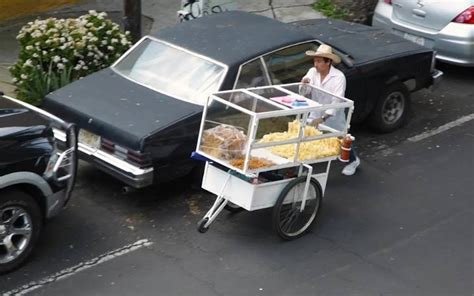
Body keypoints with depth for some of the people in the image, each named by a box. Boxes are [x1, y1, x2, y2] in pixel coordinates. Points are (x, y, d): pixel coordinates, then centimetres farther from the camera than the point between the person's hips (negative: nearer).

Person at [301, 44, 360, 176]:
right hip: (316, 115, 4)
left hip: (334, 118, -4)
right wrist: (304, 83, -33)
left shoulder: (339, 77, -24)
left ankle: (353, 161, 42)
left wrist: (323, 118, -37)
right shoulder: (313, 72, -8)